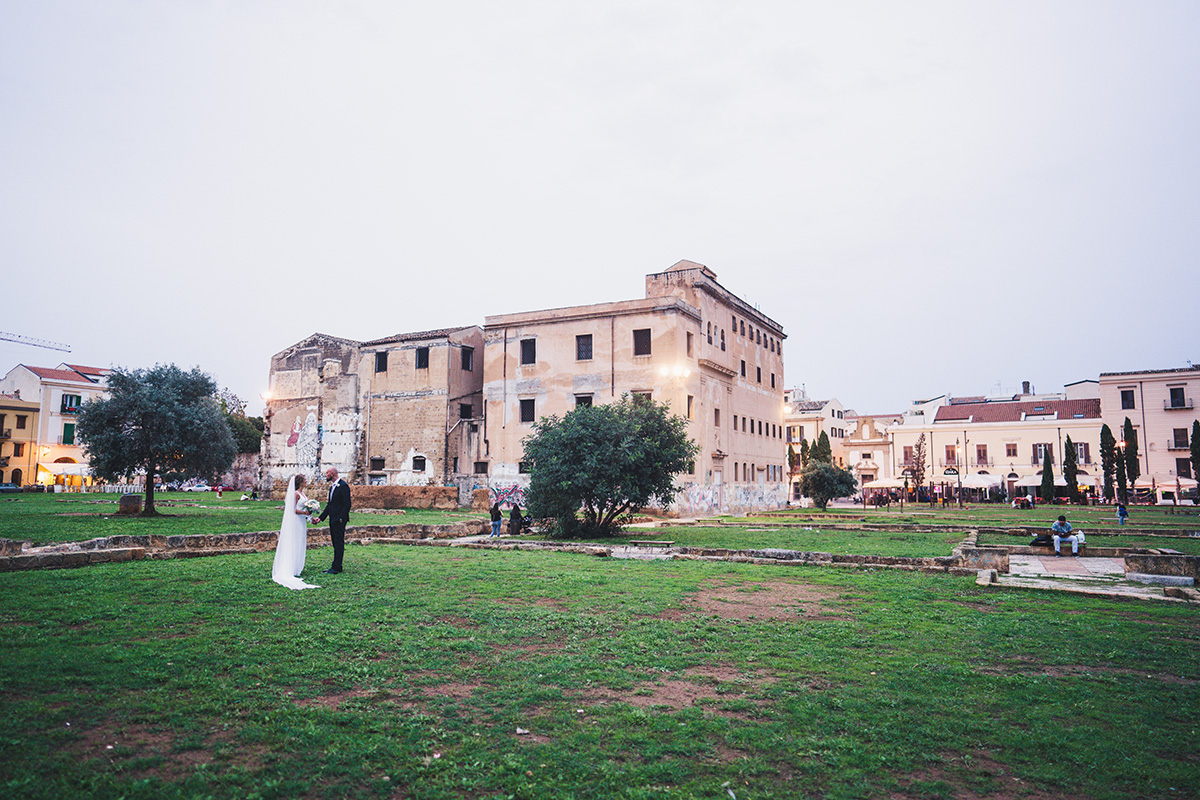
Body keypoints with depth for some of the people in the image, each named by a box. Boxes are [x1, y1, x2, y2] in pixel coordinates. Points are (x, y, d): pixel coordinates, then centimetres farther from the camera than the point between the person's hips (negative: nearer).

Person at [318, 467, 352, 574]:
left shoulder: (343, 486, -13)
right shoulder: (332, 487, 16)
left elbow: (347, 504, -17)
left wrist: (340, 518, -20)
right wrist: (321, 518, 14)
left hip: (339, 520, -9)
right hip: (332, 520, 10)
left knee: (339, 543, -5)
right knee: (335, 544, 12)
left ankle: (336, 568, -3)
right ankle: (337, 567, 17)